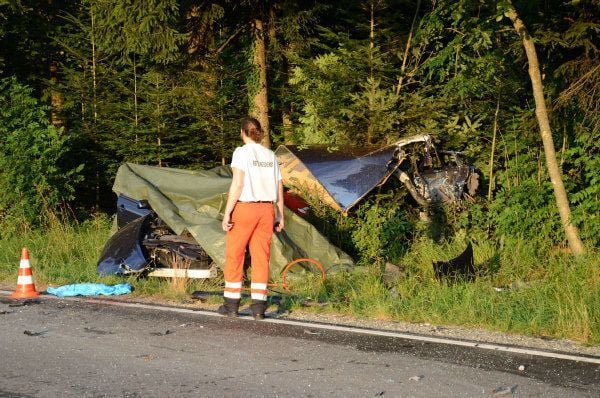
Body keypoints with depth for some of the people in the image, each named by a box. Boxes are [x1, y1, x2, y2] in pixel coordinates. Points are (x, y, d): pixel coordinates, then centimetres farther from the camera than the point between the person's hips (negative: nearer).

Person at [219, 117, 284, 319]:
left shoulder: (242, 152, -6)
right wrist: (280, 214, 16)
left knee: (234, 256, 7)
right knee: (261, 258, 6)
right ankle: (258, 306, 3)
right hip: (267, 209, 4)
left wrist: (227, 212, -12)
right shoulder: (270, 155, 9)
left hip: (244, 208, -4)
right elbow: (279, 187, 9)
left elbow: (238, 183, -13)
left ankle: (231, 304, 9)